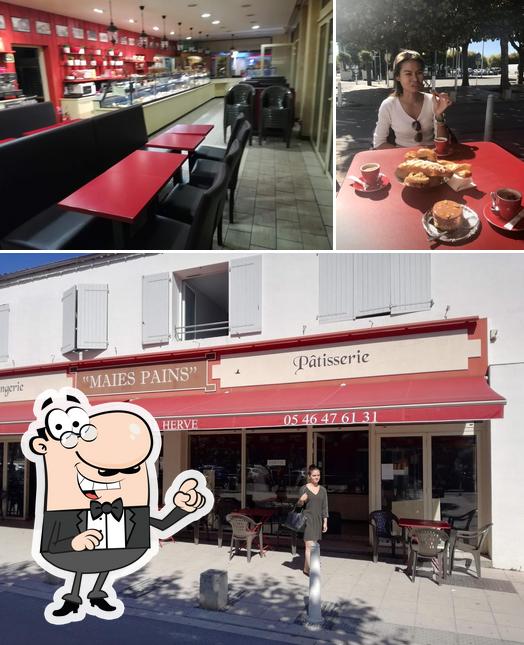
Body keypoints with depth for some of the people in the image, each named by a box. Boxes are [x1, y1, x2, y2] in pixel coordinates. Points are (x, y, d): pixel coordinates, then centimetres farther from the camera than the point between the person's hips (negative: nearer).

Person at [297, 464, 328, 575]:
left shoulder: (323, 490, 7)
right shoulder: (304, 488, -3)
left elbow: (324, 507, 9)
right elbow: (299, 505, 4)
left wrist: (325, 522, 4)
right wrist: (301, 500, -18)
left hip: (318, 519, 4)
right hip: (307, 519, -4)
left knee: (313, 544, 9)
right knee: (309, 544, -11)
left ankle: (306, 568, 21)